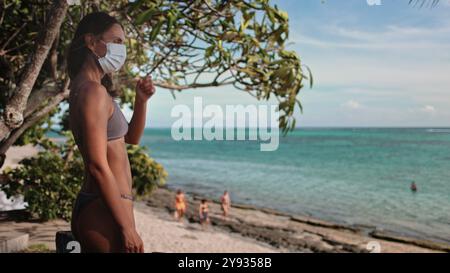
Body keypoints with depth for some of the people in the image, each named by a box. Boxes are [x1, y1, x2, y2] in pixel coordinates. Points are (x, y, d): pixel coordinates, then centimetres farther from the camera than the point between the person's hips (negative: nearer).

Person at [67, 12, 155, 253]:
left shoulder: (84, 89, 14)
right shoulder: (94, 91, -15)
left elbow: (131, 138, 22)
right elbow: (98, 166, -21)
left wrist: (141, 101, 6)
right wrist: (127, 227, -20)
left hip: (90, 207, 10)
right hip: (105, 213, -10)